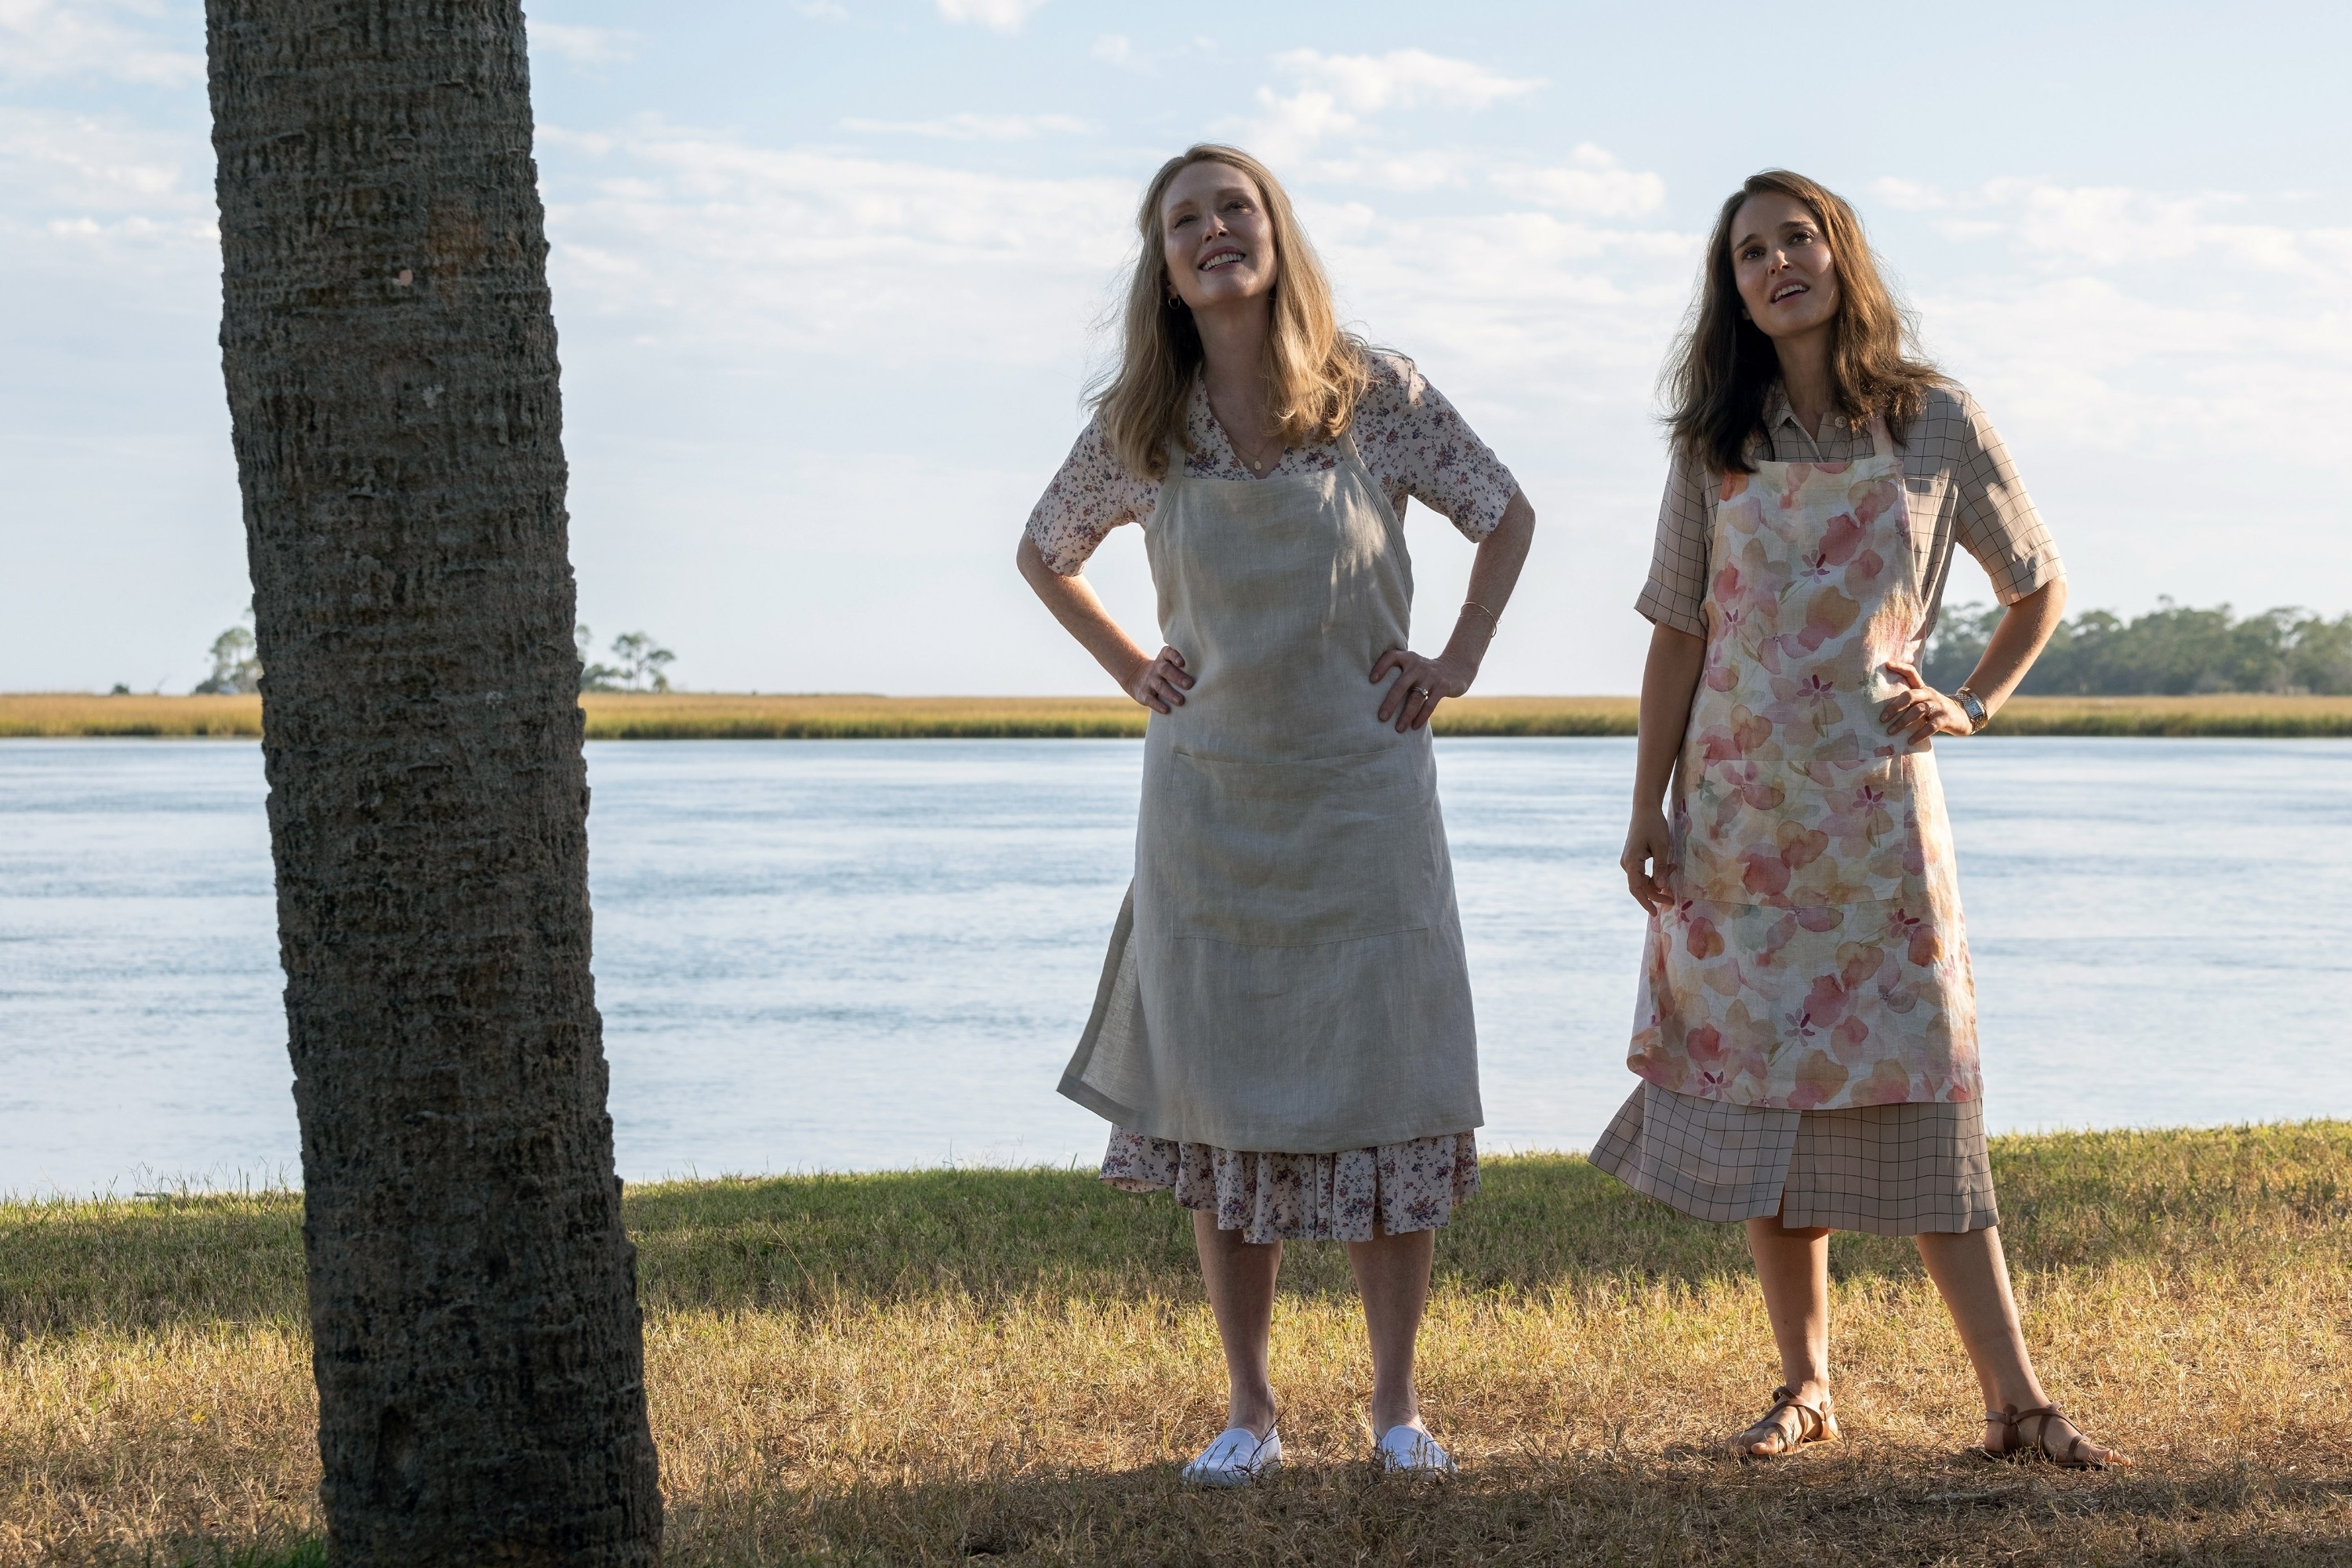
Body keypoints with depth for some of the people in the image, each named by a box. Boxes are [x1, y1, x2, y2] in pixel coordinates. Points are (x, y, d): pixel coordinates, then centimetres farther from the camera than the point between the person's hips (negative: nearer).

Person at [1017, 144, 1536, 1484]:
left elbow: (1508, 515, 9)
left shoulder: (1377, 397, -4)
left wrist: (1458, 662, 2)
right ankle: (1250, 1409, 11)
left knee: (1390, 1090, -1)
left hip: (1363, 786, -1)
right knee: (1220, 1104, 2)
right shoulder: (1137, 430, 0)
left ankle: (1398, 1402, 9)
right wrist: (1133, 669, 7)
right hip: (1210, 798, 1)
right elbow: (1045, 555, 18)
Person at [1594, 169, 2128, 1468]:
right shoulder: (1716, 447, 6)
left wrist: (1974, 706, 0)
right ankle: (1803, 1386, 11)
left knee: (1915, 1083, -5)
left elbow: (2039, 587, 13)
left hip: (1873, 801, -2)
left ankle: (2012, 1396, -3)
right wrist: (1647, 809, 2)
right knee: (1760, 1087, 2)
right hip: (1738, 811, 2)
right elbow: (1679, 634, 7)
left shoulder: (1936, 426, 2)